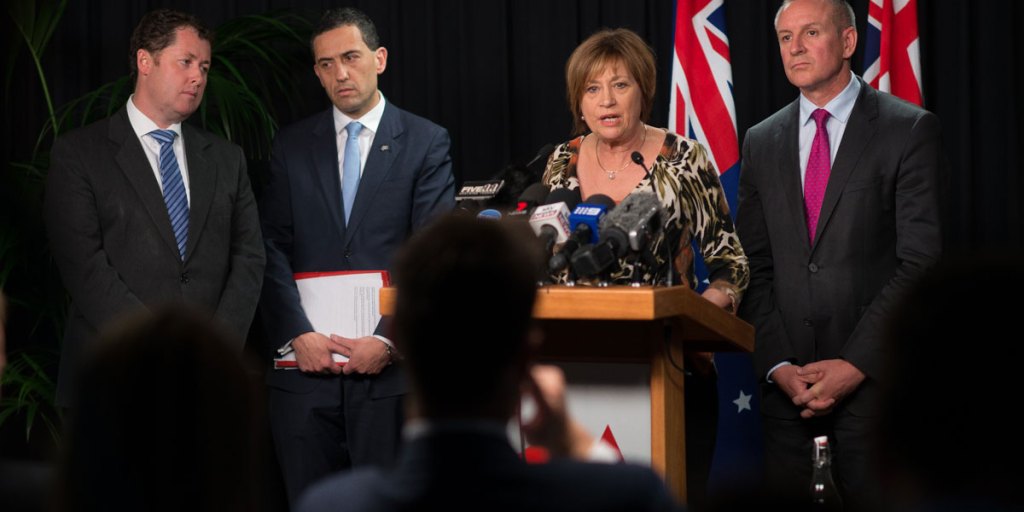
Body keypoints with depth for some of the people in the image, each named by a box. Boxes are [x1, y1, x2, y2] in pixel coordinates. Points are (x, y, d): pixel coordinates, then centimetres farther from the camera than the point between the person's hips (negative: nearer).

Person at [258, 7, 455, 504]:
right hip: (304, 366, 2)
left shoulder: (426, 142, 4)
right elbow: (273, 251, 5)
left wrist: (389, 341, -13)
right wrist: (298, 335, -9)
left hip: (388, 370, -2)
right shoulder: (290, 146, 11)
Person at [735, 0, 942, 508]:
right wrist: (778, 366, -4)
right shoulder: (762, 142, 13)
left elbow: (920, 262, -6)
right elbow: (755, 268, 10)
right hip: (785, 380, 3)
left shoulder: (908, 130, 0)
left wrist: (856, 364, -12)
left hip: (874, 374, -3)